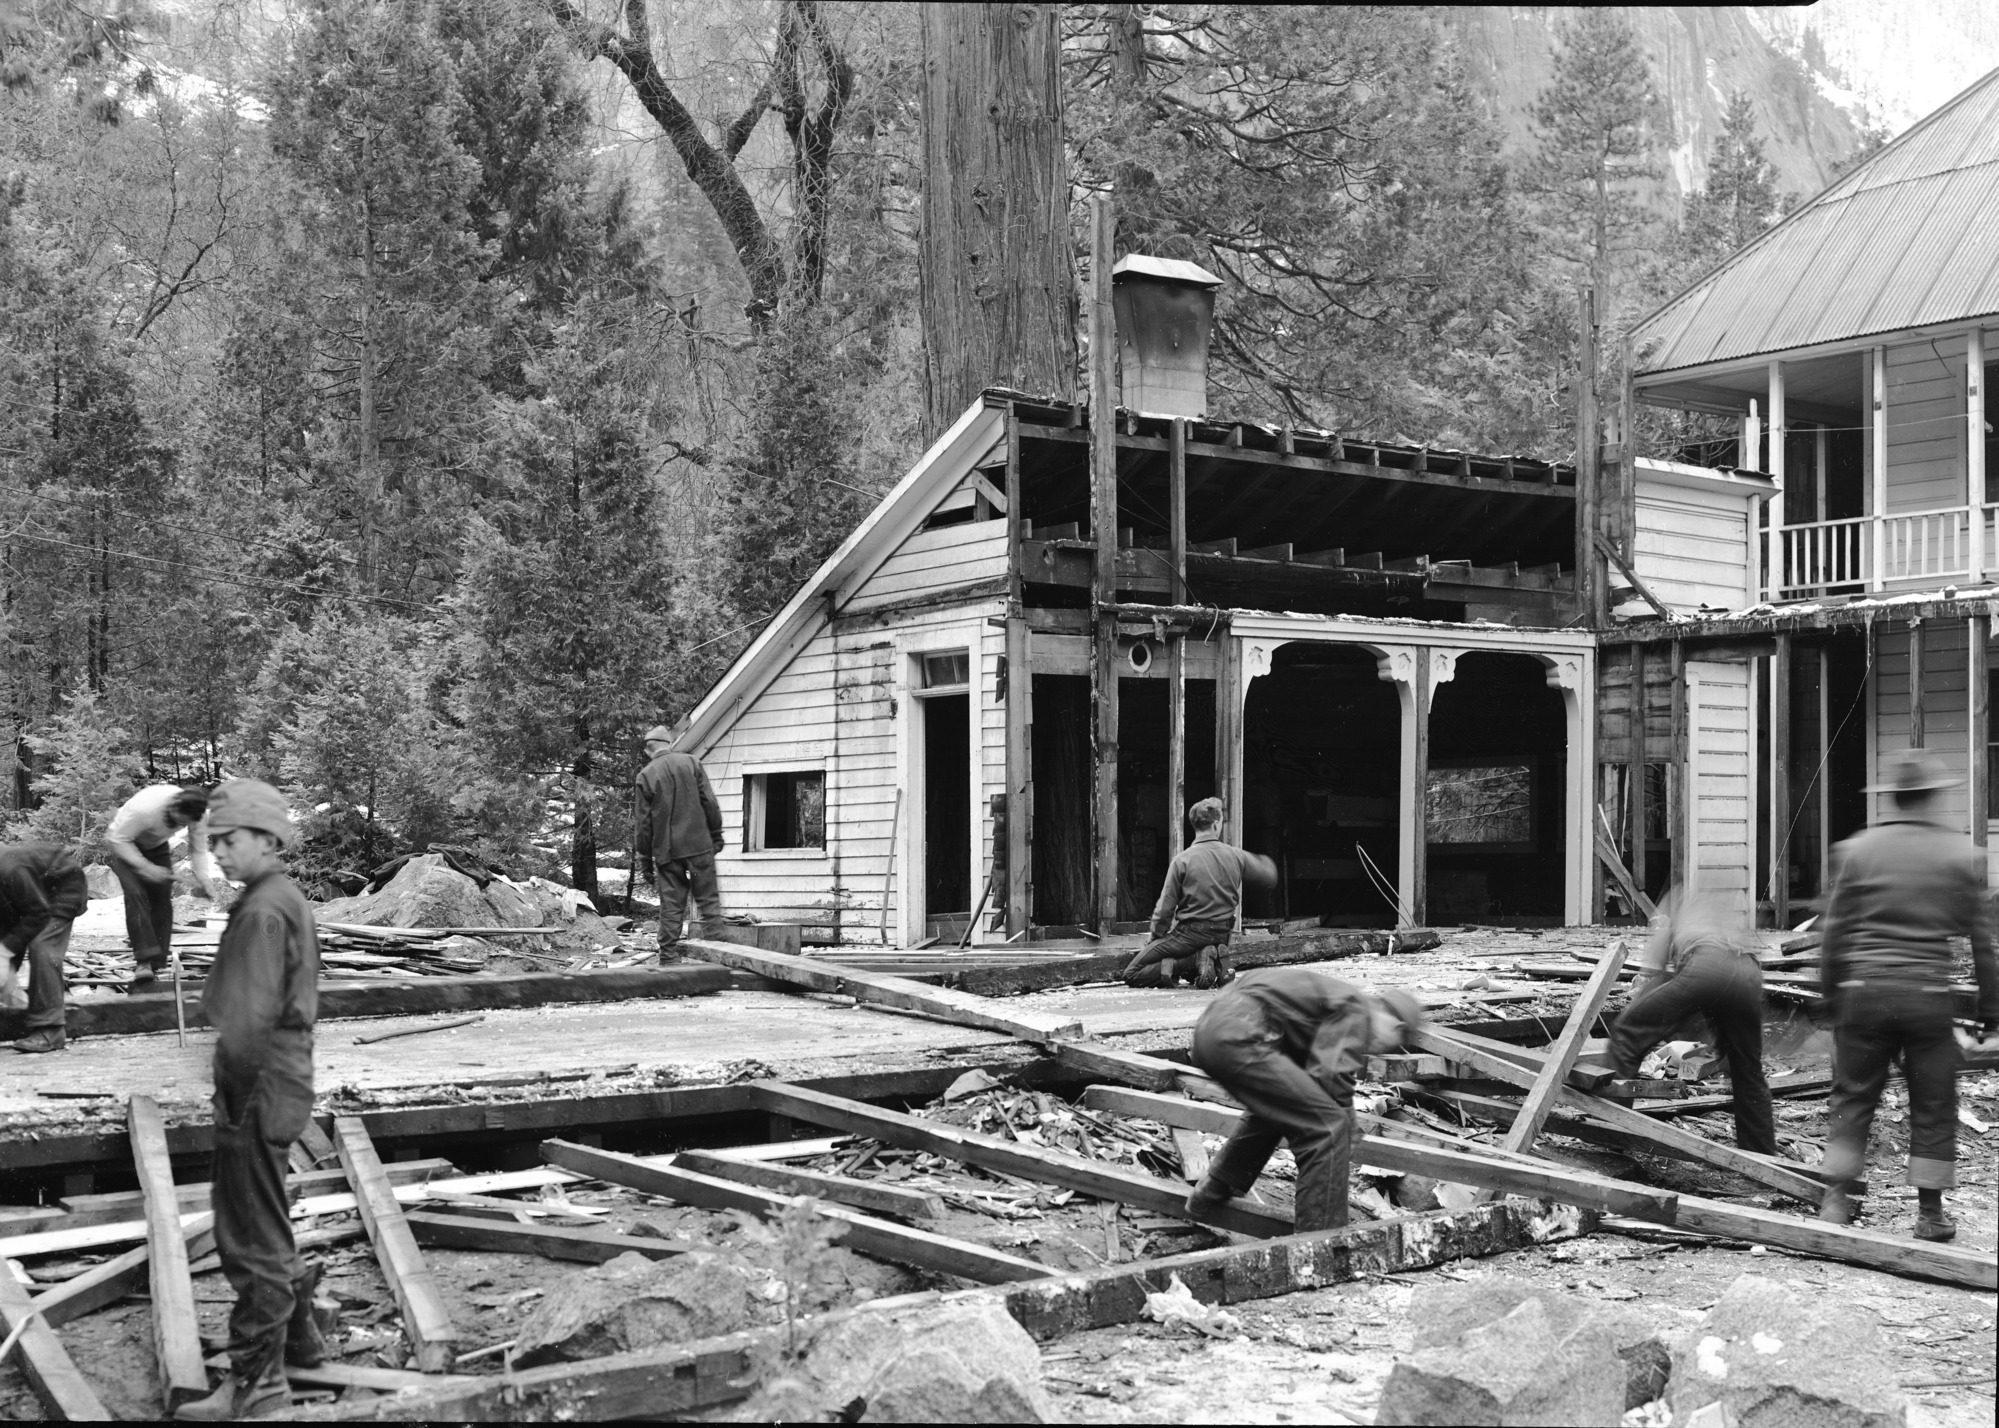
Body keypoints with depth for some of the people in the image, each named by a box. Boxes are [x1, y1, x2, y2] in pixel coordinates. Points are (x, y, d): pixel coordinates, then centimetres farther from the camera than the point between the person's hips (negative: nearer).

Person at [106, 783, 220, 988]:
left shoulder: (198, 816, -26)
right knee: (135, 893, -25)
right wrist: (144, 867, -36)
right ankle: (144, 961, -31)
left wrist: (204, 878, -27)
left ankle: (153, 967, 0)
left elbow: (198, 850, -13)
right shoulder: (144, 808, -41)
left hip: (156, 847, 5)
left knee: (162, 899, -7)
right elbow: (116, 839, -29)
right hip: (125, 845, -5)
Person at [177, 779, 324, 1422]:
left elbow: (249, 1019, -24)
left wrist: (235, 1095, -16)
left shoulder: (264, 911, -20)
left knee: (252, 1239, -1)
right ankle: (299, 1332, 38)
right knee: (267, 1225, 24)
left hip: (258, 1088, -10)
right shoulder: (289, 899, 11)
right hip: (286, 1075, 10)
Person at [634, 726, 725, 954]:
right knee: (708, 900, 4)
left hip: (666, 850, 0)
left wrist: (644, 856, 9)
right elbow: (710, 803, 1)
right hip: (699, 844, 0)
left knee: (671, 906, 5)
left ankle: (668, 956, 4)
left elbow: (644, 820, 2)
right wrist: (716, 836, 10)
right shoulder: (692, 763, 1)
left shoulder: (645, 775, 0)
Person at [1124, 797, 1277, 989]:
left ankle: (1197, 960, -15)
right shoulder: (1236, 856, -3)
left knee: (1131, 974, -3)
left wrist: (1156, 936, 5)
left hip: (1191, 933, -5)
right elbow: (1269, 875, 14)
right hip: (1222, 935, 6)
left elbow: (1165, 908, -11)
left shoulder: (1182, 860, -13)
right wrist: (1261, 861, 36)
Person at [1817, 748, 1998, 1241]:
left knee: (1854, 1098, 11)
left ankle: (1835, 1201, 9)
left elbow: (1835, 931, 3)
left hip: (1865, 990, 1)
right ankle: (1930, 1212, 15)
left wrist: (1830, 994, 14)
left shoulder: (1858, 850, 1)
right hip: (1929, 993, -1)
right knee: (1933, 1106, 10)